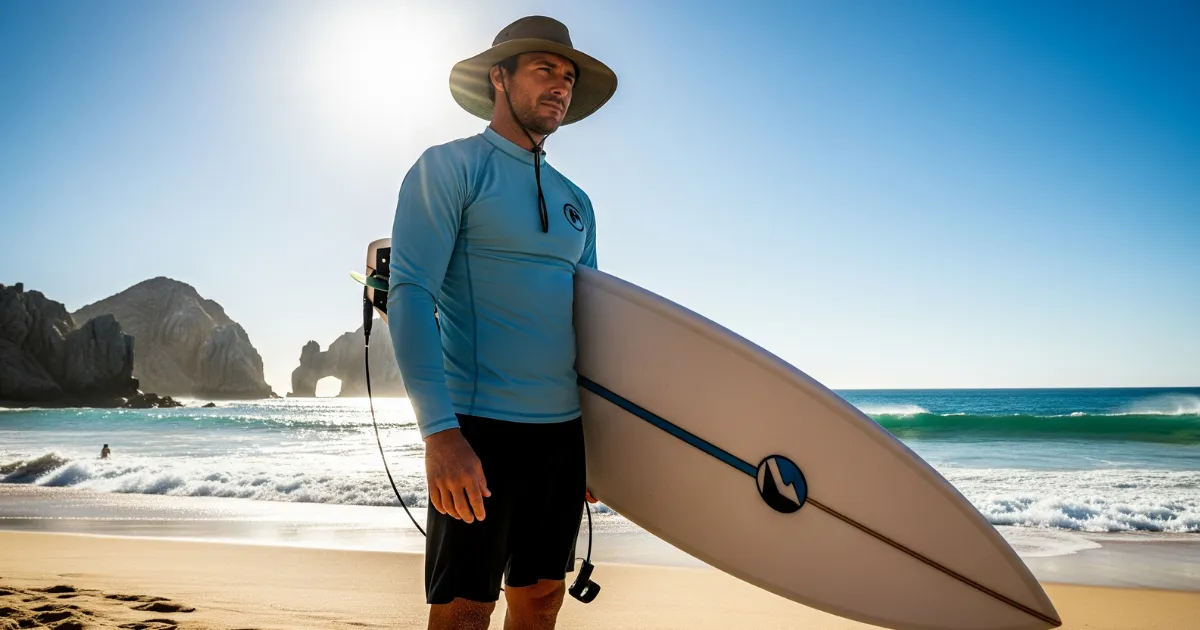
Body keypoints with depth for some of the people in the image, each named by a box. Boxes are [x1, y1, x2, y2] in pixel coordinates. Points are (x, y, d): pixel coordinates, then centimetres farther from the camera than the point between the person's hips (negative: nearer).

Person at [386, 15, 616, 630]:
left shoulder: (575, 201, 16)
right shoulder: (449, 168, -2)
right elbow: (409, 295, -13)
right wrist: (440, 432, -23)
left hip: (563, 429, 6)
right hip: (479, 427, -6)